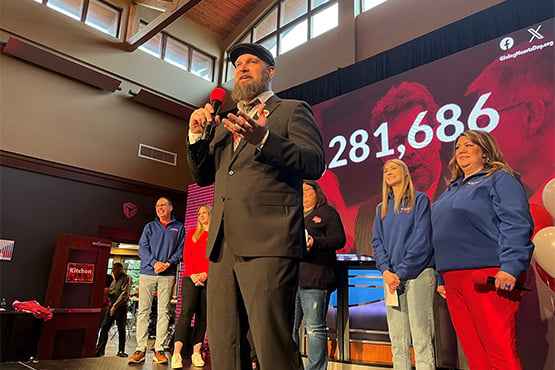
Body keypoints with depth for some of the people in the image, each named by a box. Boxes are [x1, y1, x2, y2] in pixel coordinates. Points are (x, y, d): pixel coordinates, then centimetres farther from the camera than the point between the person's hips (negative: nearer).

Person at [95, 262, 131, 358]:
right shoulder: (114, 280, 18)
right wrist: (107, 293, 2)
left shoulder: (126, 278, -7)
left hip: (121, 307, -7)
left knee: (121, 329, -1)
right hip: (112, 306, 7)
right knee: (105, 327, 2)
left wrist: (115, 305, -19)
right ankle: (100, 349, 8)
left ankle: (121, 351, 8)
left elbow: (125, 294, -15)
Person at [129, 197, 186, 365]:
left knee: (164, 311, -1)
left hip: (168, 275, -1)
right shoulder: (150, 227, 14)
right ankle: (140, 349, 3)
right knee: (143, 310, -1)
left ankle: (159, 349, 3)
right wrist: (154, 263, -12)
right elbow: (142, 248, 5)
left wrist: (169, 263, -11)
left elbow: (181, 250, 6)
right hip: (147, 273, 1)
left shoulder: (179, 227, 12)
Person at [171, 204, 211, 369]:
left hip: (209, 279, 0)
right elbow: (186, 256, 9)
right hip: (190, 278, 0)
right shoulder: (192, 234, 18)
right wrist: (192, 274, -7)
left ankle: (196, 353, 4)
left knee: (202, 315, 0)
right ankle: (176, 354, -14)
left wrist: (206, 273, -12)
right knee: (186, 312, -12)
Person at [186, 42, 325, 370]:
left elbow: (315, 163, -5)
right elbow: (203, 176, 25)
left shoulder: (292, 110, 10)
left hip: (267, 242, -6)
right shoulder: (226, 122, 27)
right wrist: (197, 135, 8)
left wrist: (263, 139, -20)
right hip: (223, 244, 6)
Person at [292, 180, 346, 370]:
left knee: (315, 328, -3)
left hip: (314, 278, -6)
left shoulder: (327, 212, 6)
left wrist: (315, 242, -18)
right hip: (291, 277, 6)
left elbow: (339, 239, -5)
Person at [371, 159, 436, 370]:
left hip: (418, 273, -5)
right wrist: (385, 271, -6)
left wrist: (402, 271, -12)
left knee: (421, 337, -6)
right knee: (397, 339, 6)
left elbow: (422, 239, -6)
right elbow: (377, 241, 11)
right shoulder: (382, 208, 18)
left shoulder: (420, 200, 3)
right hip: (391, 277, 5)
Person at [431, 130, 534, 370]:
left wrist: (510, 267, -24)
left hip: (488, 277, -7)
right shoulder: (453, 189, 23)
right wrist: (441, 278, 22)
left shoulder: (500, 180, 1)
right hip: (454, 280, 8)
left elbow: (517, 224, -13)